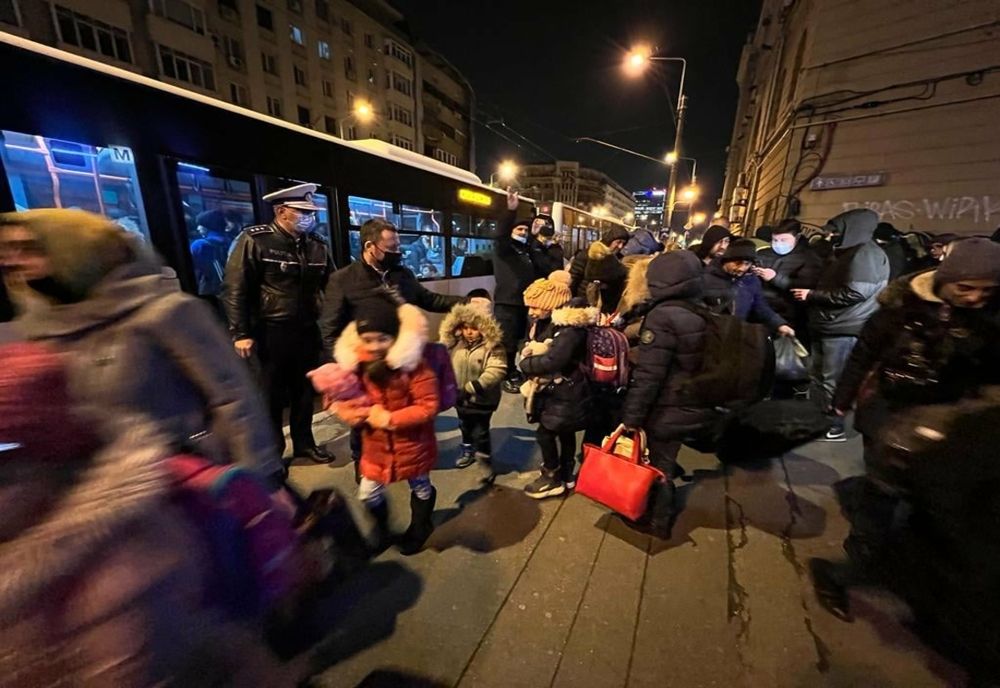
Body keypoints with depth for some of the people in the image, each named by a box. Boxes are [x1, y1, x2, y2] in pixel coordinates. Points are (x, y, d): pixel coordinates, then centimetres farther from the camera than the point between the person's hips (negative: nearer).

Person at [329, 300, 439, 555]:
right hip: (376, 444, 4)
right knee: (368, 493, 16)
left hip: (413, 442, -3)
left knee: (420, 487, 20)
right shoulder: (355, 365, -11)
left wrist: (390, 419, -27)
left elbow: (428, 406, -25)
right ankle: (381, 528, 49)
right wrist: (363, 413, -22)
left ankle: (419, 529, 51)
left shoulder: (413, 364, -26)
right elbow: (342, 402, -1)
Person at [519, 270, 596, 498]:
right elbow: (527, 348, 4)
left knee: (545, 433, 0)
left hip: (565, 393, -9)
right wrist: (529, 359, -19)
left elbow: (553, 361, -35)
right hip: (554, 389, 9)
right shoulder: (542, 322, 2)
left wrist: (527, 364, -20)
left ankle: (553, 478, 22)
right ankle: (566, 475, 38)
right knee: (564, 433, 21)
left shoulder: (571, 327, -27)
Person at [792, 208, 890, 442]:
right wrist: (811, 293, 9)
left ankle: (834, 427, 10)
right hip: (828, 326, 10)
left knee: (833, 380, -2)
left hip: (844, 329, -10)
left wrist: (811, 295, -15)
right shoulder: (847, 252, 19)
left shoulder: (867, 254, -12)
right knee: (818, 377, 16)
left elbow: (854, 293, -22)